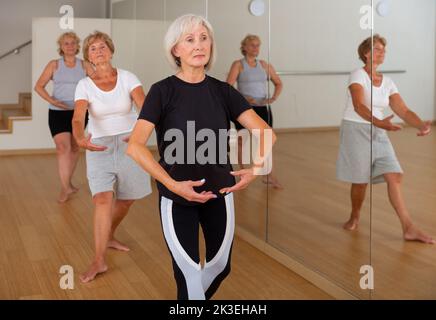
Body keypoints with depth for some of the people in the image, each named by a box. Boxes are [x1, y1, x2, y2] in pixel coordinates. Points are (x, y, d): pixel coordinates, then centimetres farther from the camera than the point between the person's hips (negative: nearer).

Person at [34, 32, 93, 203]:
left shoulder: (84, 65, 3)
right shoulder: (54, 65, -1)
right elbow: (39, 86, -2)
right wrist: (52, 100, -17)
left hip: (79, 112, 3)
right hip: (58, 112, -2)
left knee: (74, 148, 12)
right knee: (62, 147, -15)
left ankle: (67, 183, 28)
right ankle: (65, 188, -14)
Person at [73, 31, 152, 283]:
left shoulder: (128, 78, -7)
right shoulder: (84, 85, -7)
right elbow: (78, 118, -21)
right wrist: (80, 139, -43)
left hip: (130, 145, 2)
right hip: (100, 147, -2)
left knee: (126, 200, 12)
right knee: (103, 200, -17)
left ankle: (109, 237, 40)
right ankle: (99, 261, -14)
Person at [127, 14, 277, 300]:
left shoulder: (222, 90, -1)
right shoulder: (163, 91, -10)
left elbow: (266, 133, -8)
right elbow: (135, 145, -21)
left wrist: (258, 167, -26)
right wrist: (173, 184, -29)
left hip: (219, 193, 4)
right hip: (177, 197, -4)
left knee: (220, 266, 16)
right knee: (189, 271, 3)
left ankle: (196, 295, 46)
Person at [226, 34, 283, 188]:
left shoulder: (265, 65, 8)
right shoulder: (238, 65, -5)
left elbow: (278, 83, 17)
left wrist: (274, 98, 0)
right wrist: (243, 98, -24)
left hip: (263, 108, 3)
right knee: (242, 140, 9)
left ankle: (269, 176, 2)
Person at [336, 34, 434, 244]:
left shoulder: (387, 82, 8)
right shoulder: (358, 76, -10)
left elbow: (403, 111, 2)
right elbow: (359, 106, -27)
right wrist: (379, 122, -44)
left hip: (378, 133, 5)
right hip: (355, 130, -5)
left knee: (394, 177, -5)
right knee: (361, 180, 1)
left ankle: (408, 228, -5)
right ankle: (355, 217, 28)